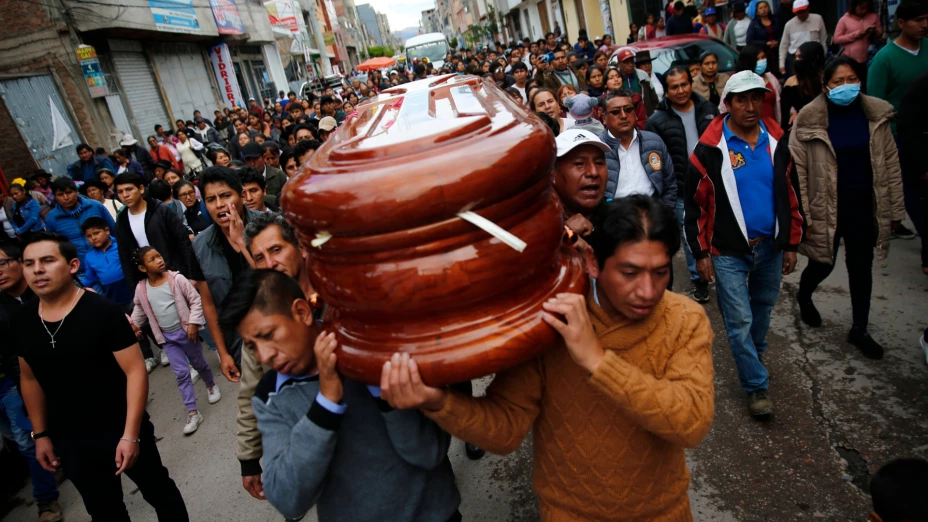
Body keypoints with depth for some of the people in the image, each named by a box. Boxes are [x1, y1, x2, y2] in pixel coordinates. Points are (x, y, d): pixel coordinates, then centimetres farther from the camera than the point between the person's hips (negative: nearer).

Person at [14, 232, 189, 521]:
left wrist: (131, 435, -23)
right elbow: (30, 378, 11)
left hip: (120, 431, -5)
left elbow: (135, 371, -20)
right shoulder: (22, 320, -3)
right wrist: (40, 434, 12)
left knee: (159, 491, 15)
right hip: (68, 440, 5)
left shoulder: (103, 311, -20)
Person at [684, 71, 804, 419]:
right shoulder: (710, 149, -11)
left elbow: (790, 195, 9)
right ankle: (757, 385, 17)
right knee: (739, 321, 0)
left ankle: (753, 356, 46)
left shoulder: (776, 143, 2)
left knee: (763, 308, 20)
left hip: (770, 247, 4)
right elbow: (694, 204, -7)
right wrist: (701, 253, -7)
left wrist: (791, 244, 9)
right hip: (729, 251, -4)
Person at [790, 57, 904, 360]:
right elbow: (797, 170, -11)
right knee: (823, 264, 11)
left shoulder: (876, 114, -1)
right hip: (826, 209, -3)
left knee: (861, 269, 13)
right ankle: (804, 297, 45)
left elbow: (890, 163, 4)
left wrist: (895, 207, 5)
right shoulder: (809, 119, -12)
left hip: (864, 208, 3)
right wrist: (802, 216, -13)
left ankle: (859, 330, 30)